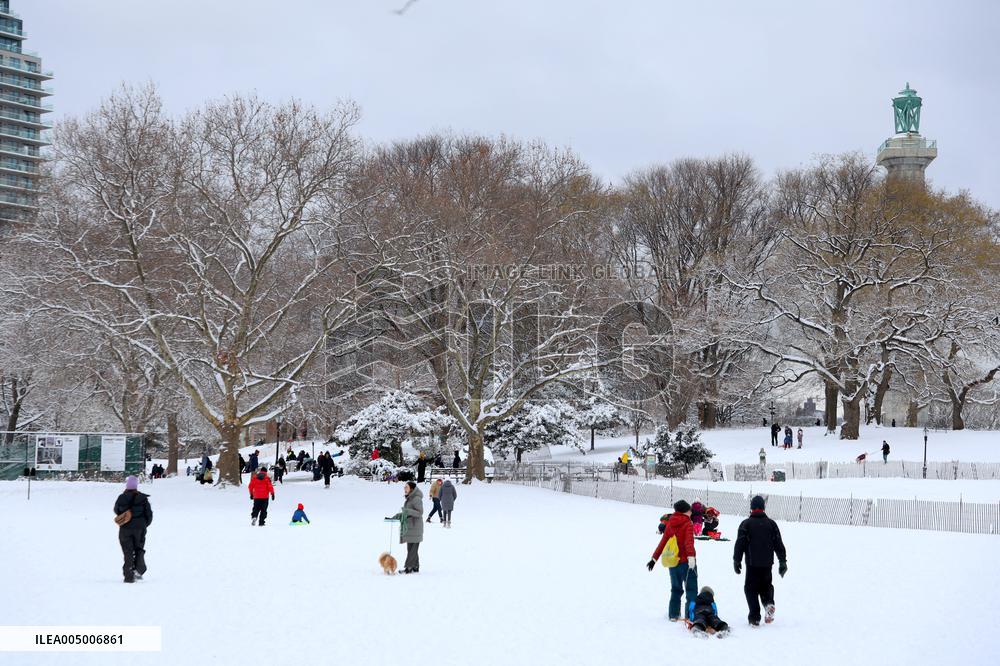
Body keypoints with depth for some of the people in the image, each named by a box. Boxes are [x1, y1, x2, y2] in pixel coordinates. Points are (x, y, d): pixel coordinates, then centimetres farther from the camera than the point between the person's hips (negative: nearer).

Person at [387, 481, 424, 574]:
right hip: (409, 527, 10)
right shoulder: (409, 499, 16)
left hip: (415, 527, -10)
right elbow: (405, 513, 24)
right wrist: (393, 517, 19)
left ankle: (409, 567, -7)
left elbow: (420, 512, -19)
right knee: (411, 548, 11)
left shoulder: (416, 499, -13)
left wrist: (408, 511, -30)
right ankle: (415, 567, 16)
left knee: (412, 548, -7)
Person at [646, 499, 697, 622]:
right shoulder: (688, 524, -9)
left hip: (672, 562, 6)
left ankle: (673, 614, 18)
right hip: (686, 562, -6)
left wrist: (654, 558, 17)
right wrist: (691, 557, -35)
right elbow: (689, 542, -23)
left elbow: (663, 542, 12)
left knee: (676, 590, 18)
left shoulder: (670, 524, 8)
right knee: (691, 589, -2)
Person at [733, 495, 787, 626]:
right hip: (767, 563, 3)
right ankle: (768, 603, -10)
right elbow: (779, 544, 7)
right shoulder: (771, 524, 5)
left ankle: (755, 617, -1)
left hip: (752, 563, -3)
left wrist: (736, 561, 2)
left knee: (751, 588, 6)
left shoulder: (746, 524, -4)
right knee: (766, 585, 20)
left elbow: (740, 544, -6)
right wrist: (782, 562, 11)